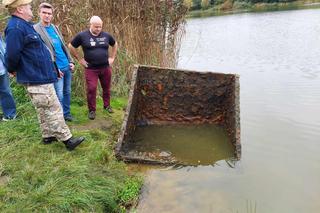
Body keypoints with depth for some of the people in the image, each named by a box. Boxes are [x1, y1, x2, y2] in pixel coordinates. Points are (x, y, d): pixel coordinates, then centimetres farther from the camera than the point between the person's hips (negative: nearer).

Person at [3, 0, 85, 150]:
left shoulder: (24, 25, 13)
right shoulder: (16, 28, -20)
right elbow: (12, 56, -24)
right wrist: (12, 70, -4)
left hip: (40, 77, 10)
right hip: (37, 79, -10)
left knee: (44, 110, 18)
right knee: (54, 110, -4)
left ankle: (48, 136, 31)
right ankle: (67, 140, 4)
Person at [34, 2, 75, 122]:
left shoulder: (55, 28, 11)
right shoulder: (35, 30, -9)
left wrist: (71, 61, 10)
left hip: (67, 66, 7)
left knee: (67, 92, 14)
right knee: (59, 95, -3)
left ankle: (67, 113, 28)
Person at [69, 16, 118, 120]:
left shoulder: (106, 35, 2)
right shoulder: (82, 36, -7)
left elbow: (115, 45, 20)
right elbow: (71, 47, 3)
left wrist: (112, 57, 12)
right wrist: (79, 59, -1)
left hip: (105, 67, 3)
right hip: (91, 69, -3)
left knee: (106, 88, 13)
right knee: (91, 89, -5)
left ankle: (107, 105, 32)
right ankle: (92, 110, 9)